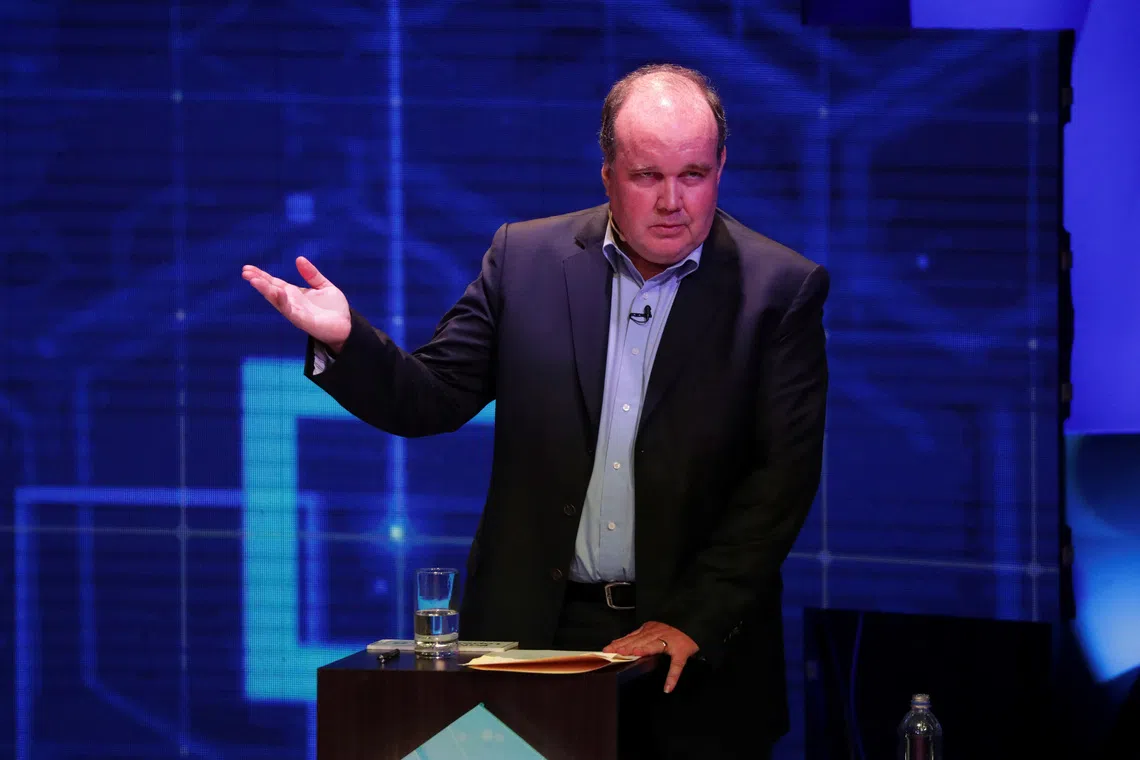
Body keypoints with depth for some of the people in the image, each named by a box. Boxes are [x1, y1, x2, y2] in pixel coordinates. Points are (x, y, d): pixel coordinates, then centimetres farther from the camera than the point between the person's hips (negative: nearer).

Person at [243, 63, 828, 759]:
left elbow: (784, 473, -6)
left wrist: (690, 622, -13)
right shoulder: (526, 258, 4)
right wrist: (344, 340, -16)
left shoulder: (781, 289, -3)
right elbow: (433, 399, 4)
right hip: (538, 631, 1)